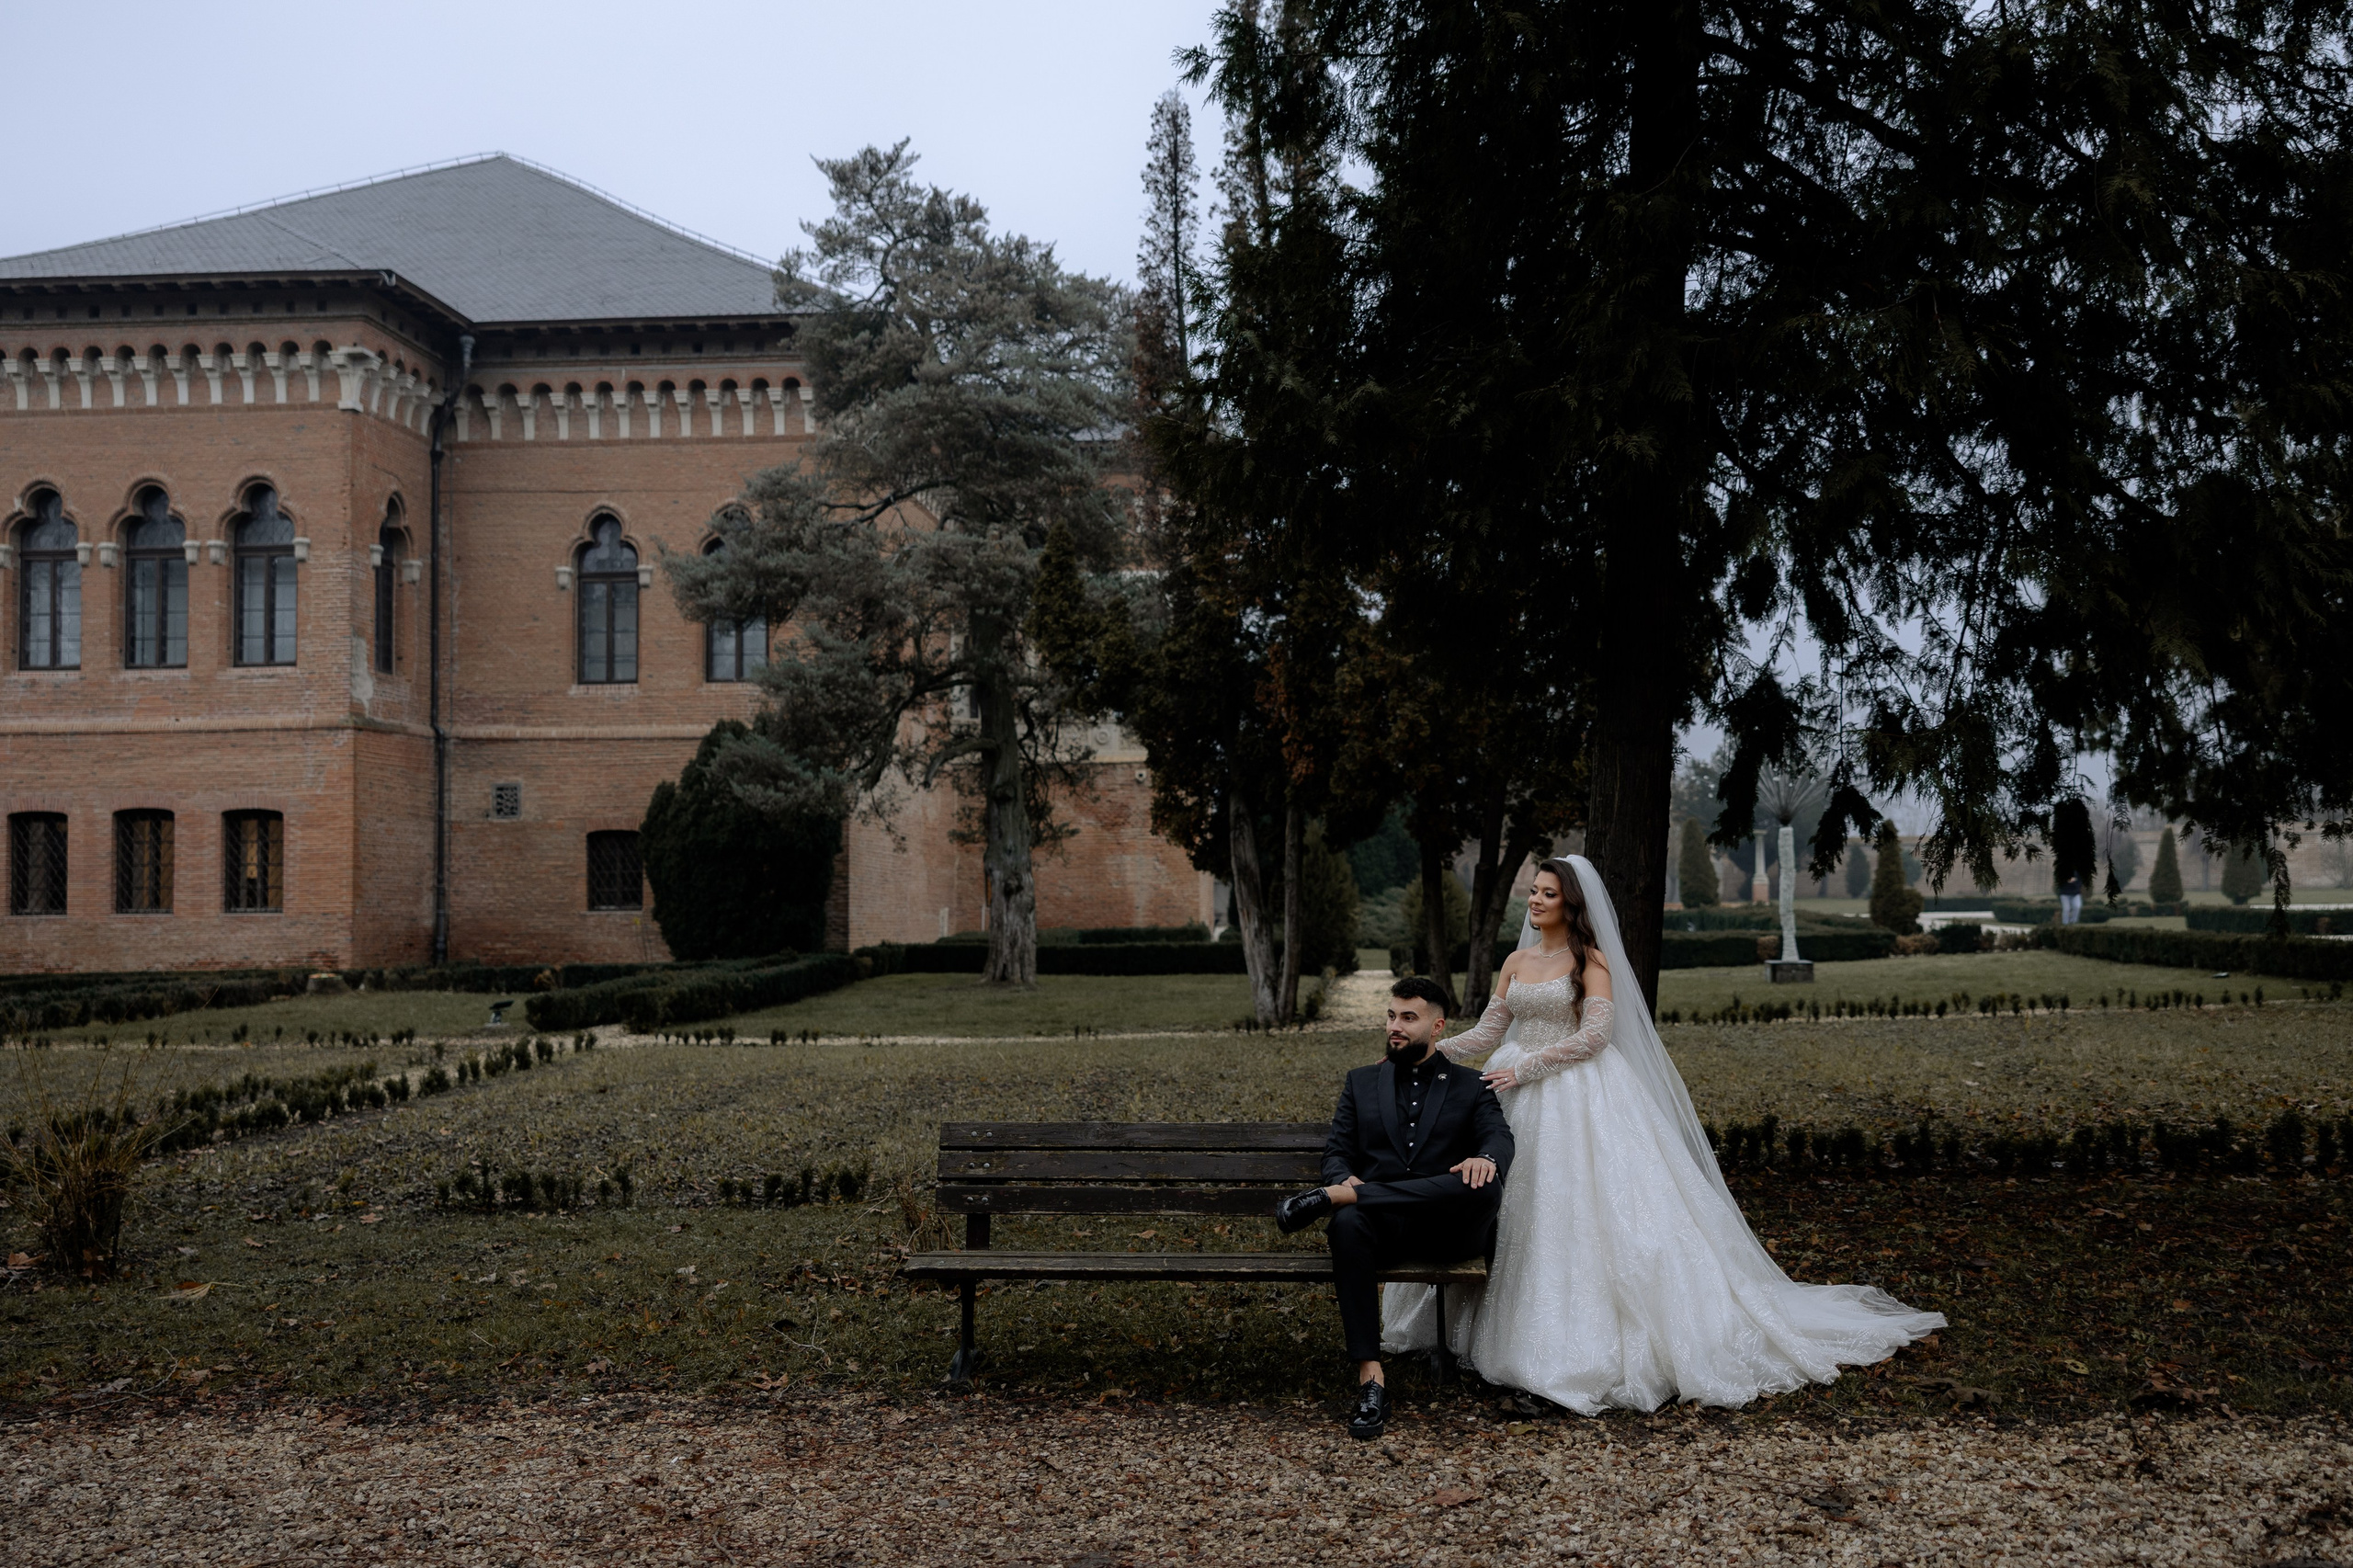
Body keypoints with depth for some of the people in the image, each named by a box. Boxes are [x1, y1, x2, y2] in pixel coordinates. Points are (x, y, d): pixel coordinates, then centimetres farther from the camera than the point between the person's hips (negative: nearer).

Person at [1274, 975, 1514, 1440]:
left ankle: (1328, 1198, -33)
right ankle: (1370, 1376, -38)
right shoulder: (1361, 1083, 22)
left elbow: (1500, 1138, -1)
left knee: (1484, 1185, -35)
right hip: (1383, 1227, 1)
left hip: (1447, 1229, -1)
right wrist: (1345, 1177, -11)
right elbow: (1337, 1151, 14)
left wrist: (1487, 1158, -27)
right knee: (1348, 1225, -36)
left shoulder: (1471, 1087, 16)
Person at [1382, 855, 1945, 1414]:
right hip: (1518, 1097, 6)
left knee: (1587, 1206, -8)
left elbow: (1595, 1034, -13)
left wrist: (1527, 1067, -18)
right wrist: (1429, 1049, -3)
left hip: (1580, 1096, -6)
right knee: (1511, 1213, 3)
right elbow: (1489, 1032, 11)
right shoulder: (1516, 961, 13)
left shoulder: (1590, 959, -4)